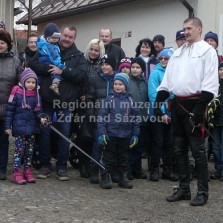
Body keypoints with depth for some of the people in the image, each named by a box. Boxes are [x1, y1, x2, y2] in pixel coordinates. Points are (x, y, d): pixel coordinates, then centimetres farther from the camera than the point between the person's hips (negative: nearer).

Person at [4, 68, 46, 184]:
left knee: (30, 150, 10)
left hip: (32, 127, 5)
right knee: (19, 149, -5)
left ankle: (28, 171, 19)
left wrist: (41, 118, -10)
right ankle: (17, 173, 0)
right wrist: (7, 126, -7)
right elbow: (10, 110, -5)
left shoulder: (36, 94, 5)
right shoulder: (16, 92, -8)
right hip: (19, 127, -5)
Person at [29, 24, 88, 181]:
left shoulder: (78, 56, 5)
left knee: (65, 134, 3)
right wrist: (49, 69, -17)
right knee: (45, 132, 5)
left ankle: (62, 167, 14)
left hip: (66, 102, 0)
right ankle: (45, 165, 17)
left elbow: (83, 75, -10)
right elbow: (33, 64, -3)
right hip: (47, 100, 0)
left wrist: (63, 71, -18)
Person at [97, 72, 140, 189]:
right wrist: (102, 133, -11)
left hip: (125, 135, 3)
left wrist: (135, 134, 6)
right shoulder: (109, 99, -2)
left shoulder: (130, 100, 5)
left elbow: (135, 118, 9)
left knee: (124, 157, 12)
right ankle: (105, 177, 10)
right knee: (108, 157, 3)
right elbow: (102, 116, -5)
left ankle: (123, 177, 22)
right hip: (111, 134, -3)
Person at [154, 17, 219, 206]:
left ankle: (202, 192, 4)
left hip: (194, 103, -7)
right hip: (178, 104, 7)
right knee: (179, 149, 10)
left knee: (198, 149, -4)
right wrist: (158, 103, 9)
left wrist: (200, 108, -19)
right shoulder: (178, 52, 17)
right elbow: (167, 79, 17)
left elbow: (210, 82, -12)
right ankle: (184, 189, 19)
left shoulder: (207, 50, -3)